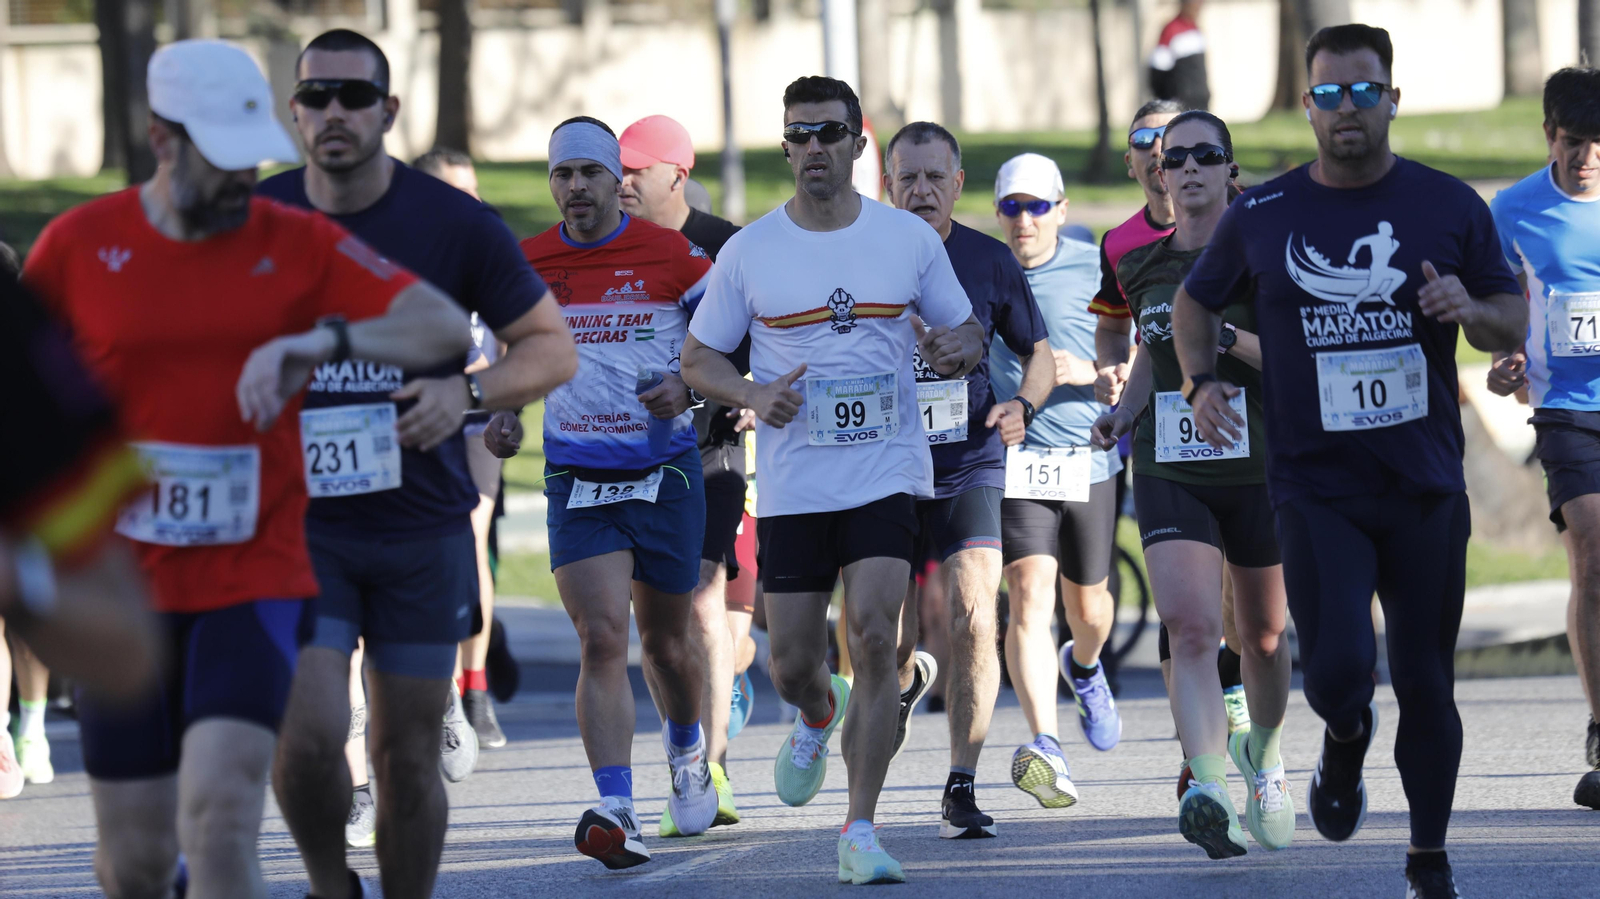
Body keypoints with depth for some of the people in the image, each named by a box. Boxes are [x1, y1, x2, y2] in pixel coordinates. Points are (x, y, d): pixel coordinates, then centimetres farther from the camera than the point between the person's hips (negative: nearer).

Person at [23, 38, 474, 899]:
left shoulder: (298, 243, -1)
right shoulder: (79, 245, 0)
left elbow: (444, 326, -9)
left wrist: (325, 340, -25)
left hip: (254, 581, -1)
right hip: (122, 590, 1)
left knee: (220, 823, -18)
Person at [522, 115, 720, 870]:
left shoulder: (673, 256, -4)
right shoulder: (527, 264, 3)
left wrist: (687, 387, -16)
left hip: (665, 475, 0)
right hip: (576, 483, 0)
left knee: (665, 643, 14)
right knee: (602, 639, -16)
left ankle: (688, 752, 45)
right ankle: (615, 811, -25)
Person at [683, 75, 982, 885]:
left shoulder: (910, 239, 3)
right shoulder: (747, 253, 1)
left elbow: (966, 333, 12)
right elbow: (698, 357, 8)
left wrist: (956, 351, -13)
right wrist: (754, 397, -12)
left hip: (887, 474, -1)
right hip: (792, 482, 1)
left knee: (873, 635, -16)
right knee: (791, 663, 5)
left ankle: (860, 831, -10)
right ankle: (819, 719, 44)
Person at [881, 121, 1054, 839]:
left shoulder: (989, 261, 1)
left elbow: (1039, 354, 13)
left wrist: (1022, 405, -6)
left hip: (969, 464, 0)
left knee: (973, 620, -17)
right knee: (890, 641, 3)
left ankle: (962, 792, -8)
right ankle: (905, 683, 44)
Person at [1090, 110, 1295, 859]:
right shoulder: (1141, 268, 7)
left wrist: (1230, 337, -24)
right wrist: (1124, 410, 7)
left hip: (1260, 467, -1)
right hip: (1169, 470, 1)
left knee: (1263, 636, 13)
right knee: (1190, 626, -19)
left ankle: (1263, 754, 42)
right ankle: (1207, 791, -30)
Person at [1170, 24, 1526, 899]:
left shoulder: (1450, 205, 2)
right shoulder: (1261, 215, 1)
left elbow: (1514, 324, 7)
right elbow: (1195, 299, 17)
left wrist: (1472, 310, -15)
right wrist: (1200, 380, -1)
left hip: (1425, 488, 1)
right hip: (1316, 488, -1)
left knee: (1425, 682, 5)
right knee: (1337, 668, -17)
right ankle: (1346, 744, 20)